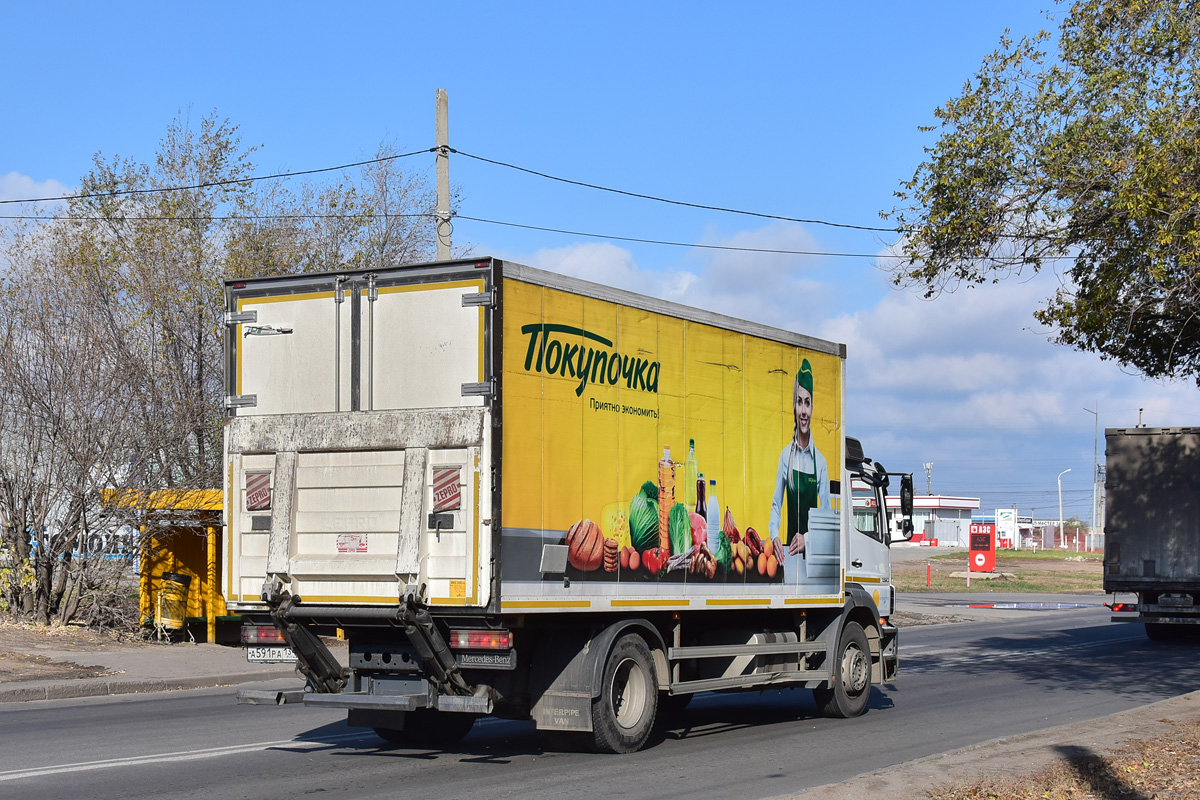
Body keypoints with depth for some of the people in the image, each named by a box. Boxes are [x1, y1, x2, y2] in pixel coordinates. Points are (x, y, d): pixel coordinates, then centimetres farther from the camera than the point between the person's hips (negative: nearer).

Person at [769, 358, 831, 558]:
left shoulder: (820, 461, 0)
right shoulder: (786, 455, 2)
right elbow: (776, 505, 5)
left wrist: (808, 539, -12)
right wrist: (775, 536, -12)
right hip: (790, 547, 0)